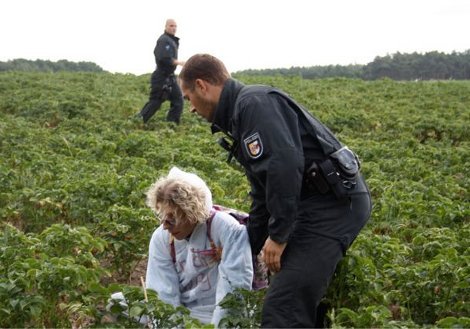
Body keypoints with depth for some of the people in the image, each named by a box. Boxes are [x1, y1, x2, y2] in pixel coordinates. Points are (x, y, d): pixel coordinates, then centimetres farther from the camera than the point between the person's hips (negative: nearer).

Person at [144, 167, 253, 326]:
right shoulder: (160, 238, -6)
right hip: (184, 319, 4)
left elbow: (237, 285, -17)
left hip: (223, 321, -3)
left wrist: (218, 325, -17)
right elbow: (163, 295, -5)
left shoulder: (227, 229, -18)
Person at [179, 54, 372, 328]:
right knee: (302, 304, 19)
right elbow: (263, 194, 28)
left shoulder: (254, 102, -11)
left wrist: (278, 234, -20)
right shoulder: (240, 112, 23)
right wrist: (248, 249, 30)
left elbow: (285, 165, -26)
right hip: (323, 205, 11)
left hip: (333, 204, -11)